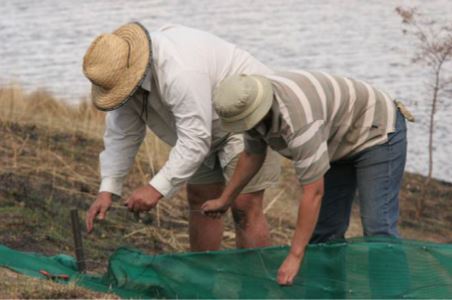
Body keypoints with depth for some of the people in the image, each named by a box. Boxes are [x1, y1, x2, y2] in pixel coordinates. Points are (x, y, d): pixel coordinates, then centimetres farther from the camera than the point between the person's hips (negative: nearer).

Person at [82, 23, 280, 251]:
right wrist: (107, 190, -10)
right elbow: (122, 135, -3)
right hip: (213, 129, 9)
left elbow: (195, 140, -37)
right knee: (199, 200, 10)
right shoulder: (124, 74, -10)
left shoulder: (181, 73, -38)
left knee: (244, 206, -13)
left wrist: (157, 188, -37)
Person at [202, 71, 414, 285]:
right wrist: (226, 200, 18)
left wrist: (295, 256, -34)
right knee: (324, 228, 6)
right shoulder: (251, 104, -13)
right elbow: (252, 154, 9)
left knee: (378, 229, -19)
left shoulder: (297, 120, -39)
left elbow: (313, 192, -37)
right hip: (339, 143, 9)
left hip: (377, 132, -9)